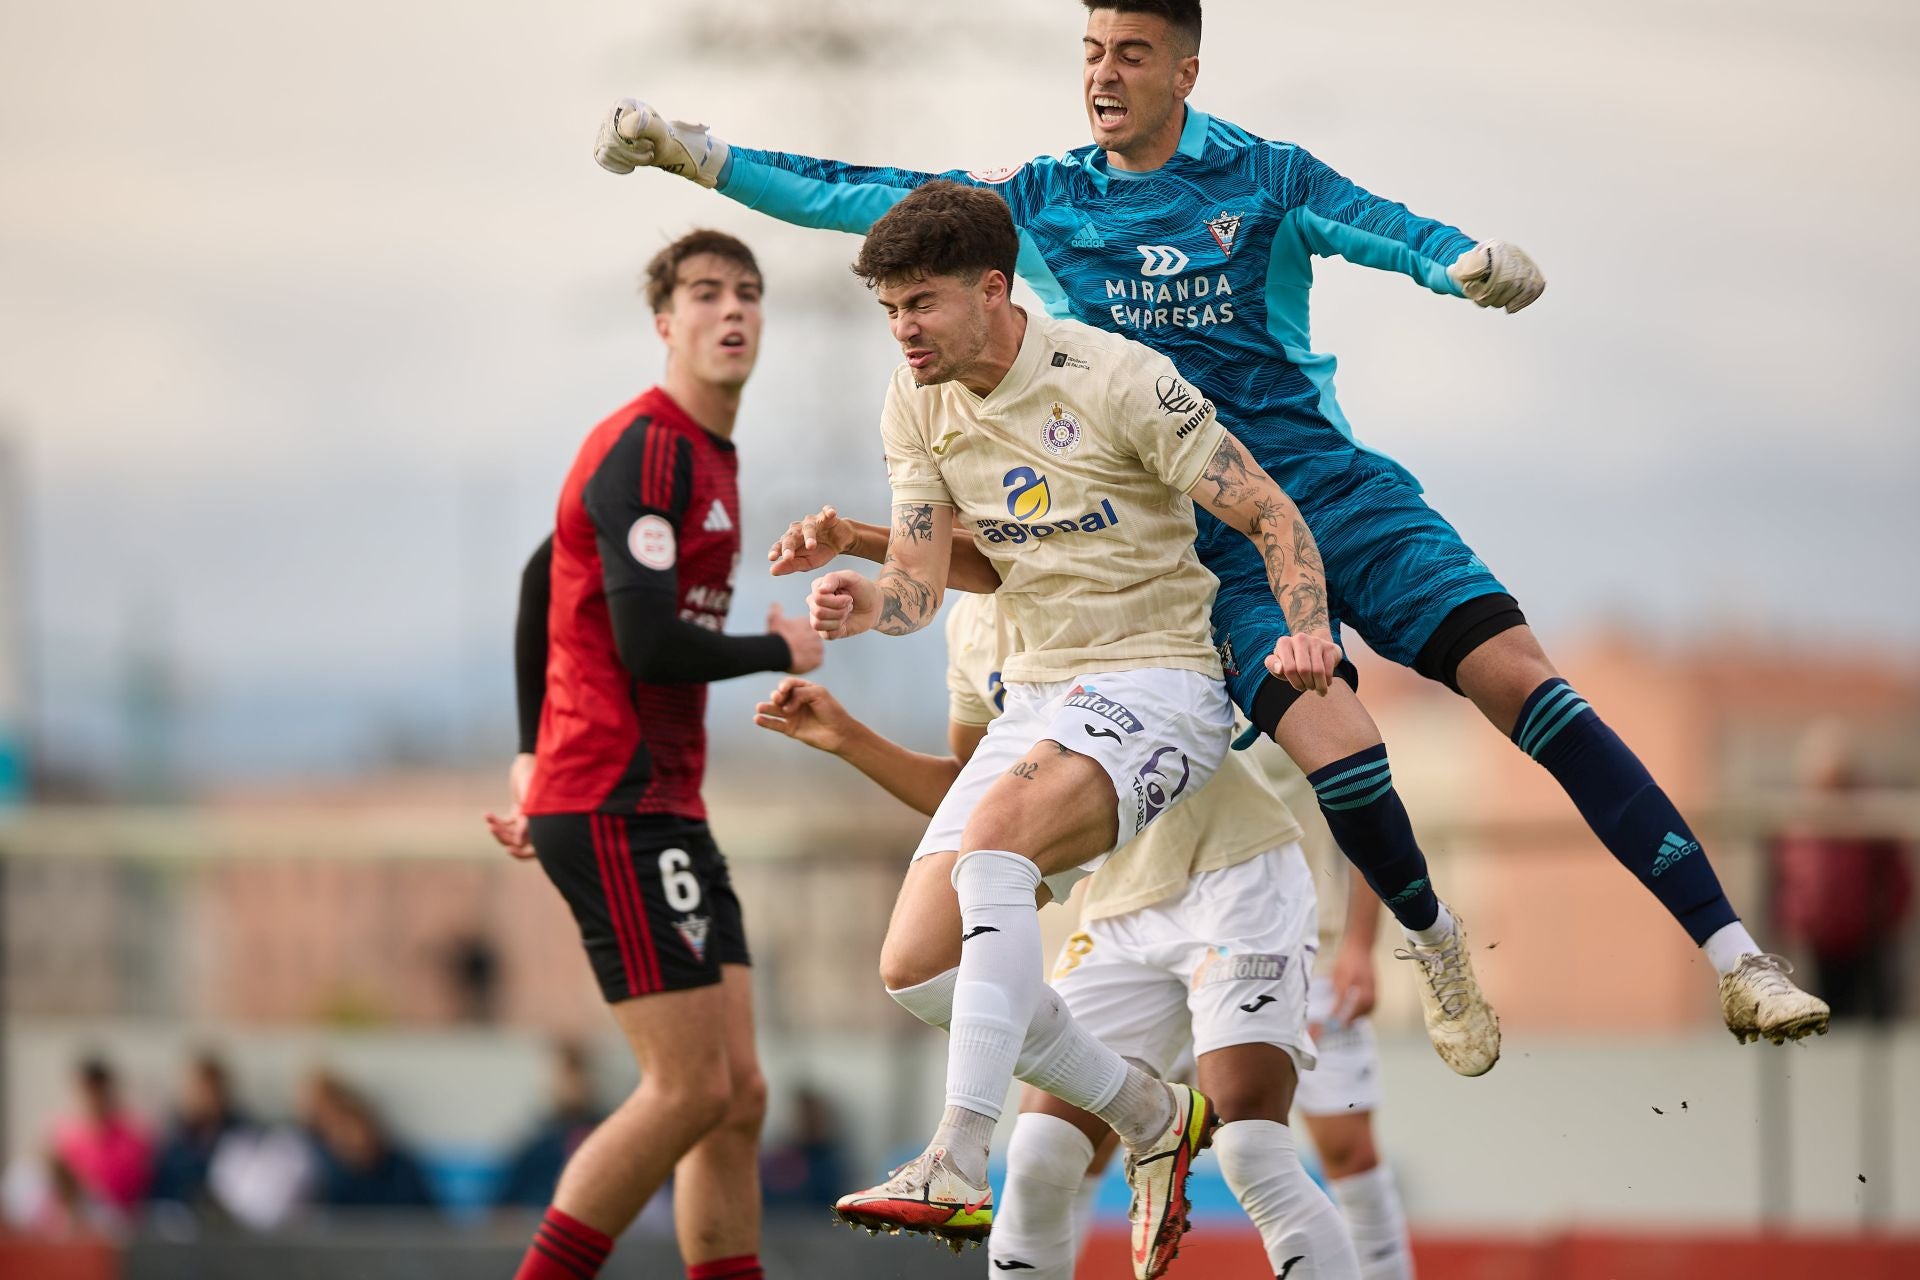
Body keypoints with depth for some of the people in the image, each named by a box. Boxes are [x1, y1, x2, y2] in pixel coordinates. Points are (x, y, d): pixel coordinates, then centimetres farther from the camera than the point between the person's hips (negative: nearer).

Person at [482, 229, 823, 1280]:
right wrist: (783, 652, -5)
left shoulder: (710, 457, 18)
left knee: (737, 1093, 5)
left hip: (665, 811, 10)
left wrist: (537, 757, 25)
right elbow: (650, 644, -22)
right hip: (613, 809, -10)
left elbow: (542, 578, 27)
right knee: (690, 1089, -12)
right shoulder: (647, 449, -13)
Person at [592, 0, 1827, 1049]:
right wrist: (688, 153, 3)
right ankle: (1434, 944, 5)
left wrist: (1476, 262, -35)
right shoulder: (1038, 204, 8)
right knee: (1328, 739, -25)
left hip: (1332, 486, 0)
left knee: (1519, 674, -15)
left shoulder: (1263, 179, 3)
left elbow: (1389, 230, -12)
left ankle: (1735, 956, -14)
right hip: (1198, 540, 0)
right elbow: (855, 197, 9)